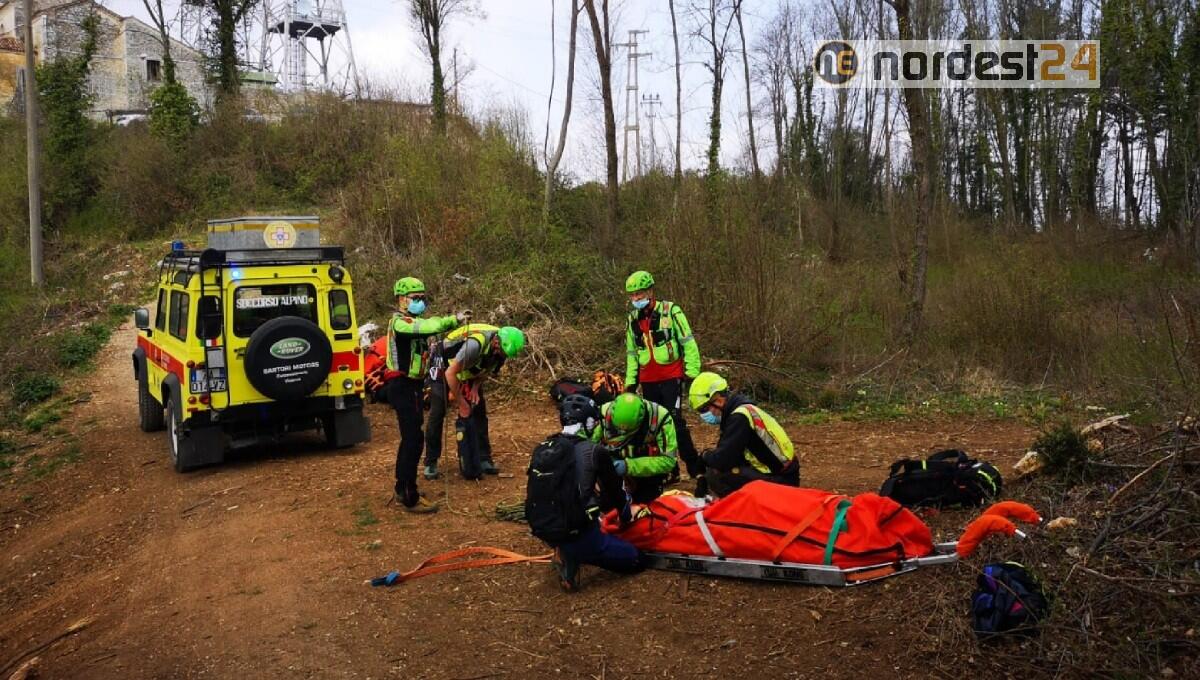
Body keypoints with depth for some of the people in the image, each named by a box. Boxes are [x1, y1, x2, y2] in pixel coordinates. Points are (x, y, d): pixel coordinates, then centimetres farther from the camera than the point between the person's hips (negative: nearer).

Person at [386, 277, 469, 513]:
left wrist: (456, 320, -9)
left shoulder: (411, 321, 18)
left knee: (409, 438, 18)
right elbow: (429, 328, -31)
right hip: (403, 387, -11)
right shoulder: (400, 322, -16)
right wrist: (454, 320, -25)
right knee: (414, 439, -10)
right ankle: (411, 499, -6)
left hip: (411, 386, 11)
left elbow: (433, 326, 6)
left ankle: (402, 489, 30)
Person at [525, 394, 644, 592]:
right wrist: (626, 516, 25)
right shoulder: (594, 452, -13)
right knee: (635, 559, 10)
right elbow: (615, 491, 1)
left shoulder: (541, 450, 3)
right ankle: (574, 555, -5)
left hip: (542, 530, 7)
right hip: (576, 533, -7)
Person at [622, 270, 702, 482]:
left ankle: (694, 467, -2)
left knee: (676, 421, -12)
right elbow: (631, 353, 19)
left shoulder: (671, 311, -6)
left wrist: (692, 372, -9)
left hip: (671, 378, -6)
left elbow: (688, 343, -5)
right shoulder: (633, 320, 11)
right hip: (648, 381, 6)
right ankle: (669, 470, 17)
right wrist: (630, 382, 15)